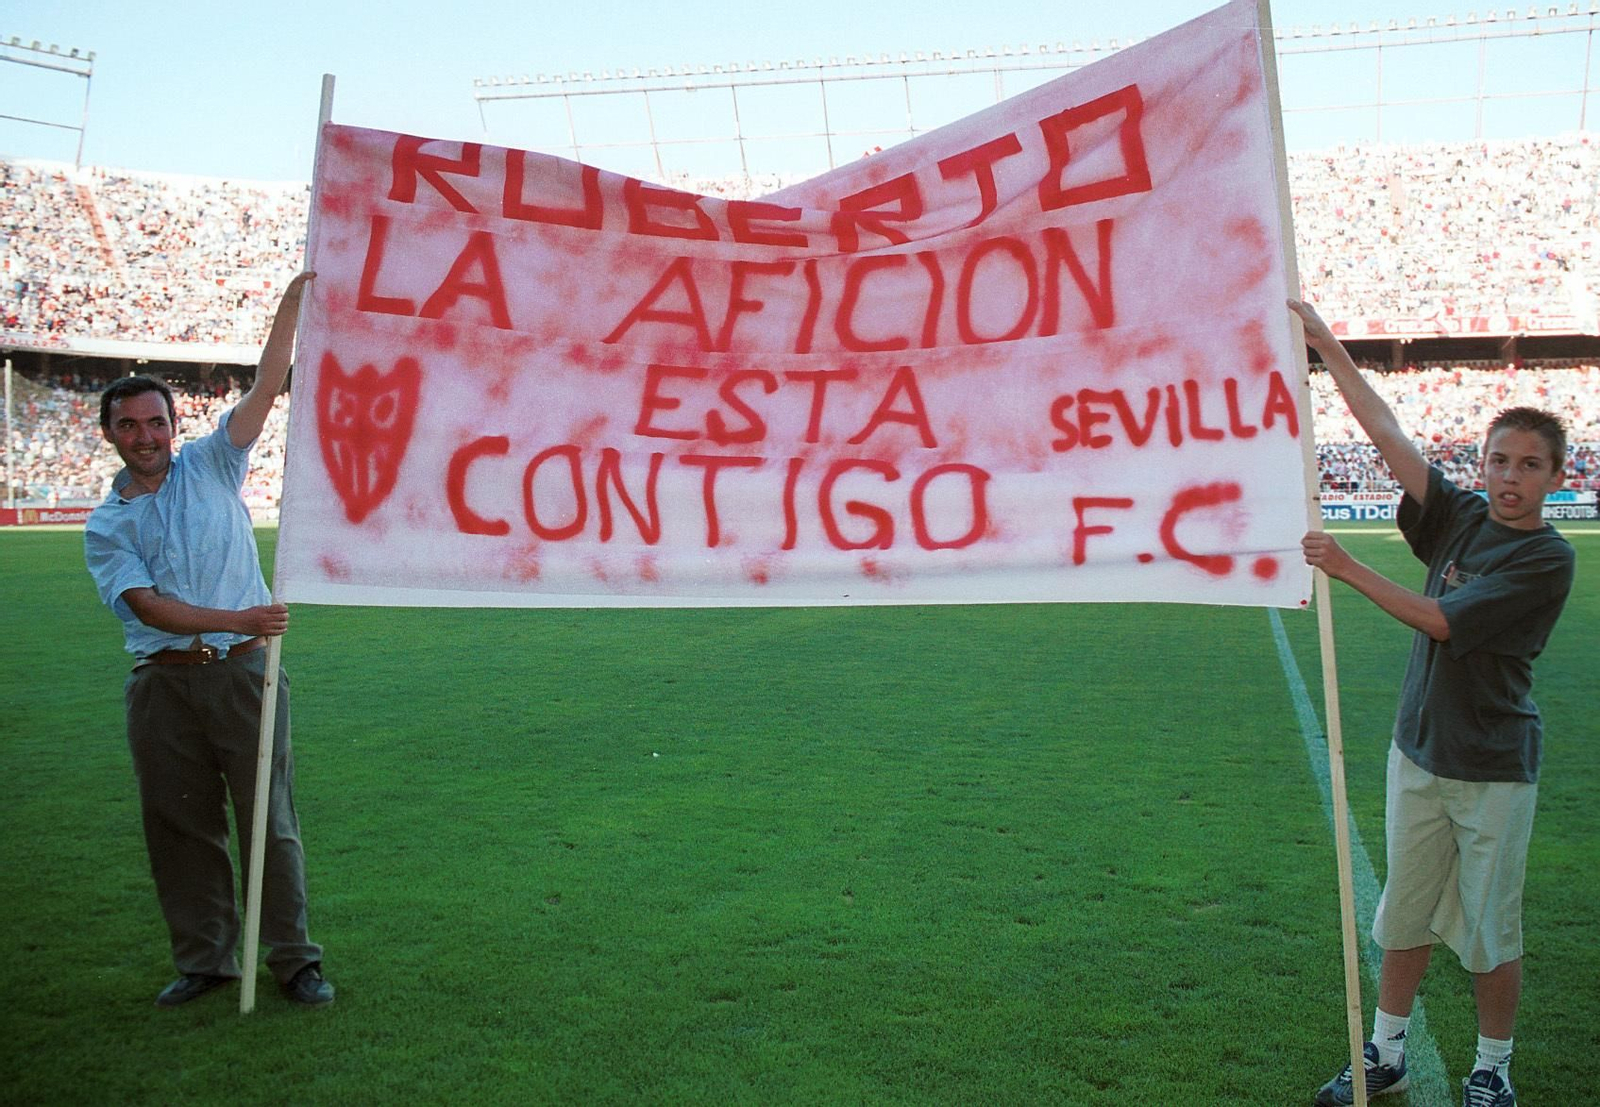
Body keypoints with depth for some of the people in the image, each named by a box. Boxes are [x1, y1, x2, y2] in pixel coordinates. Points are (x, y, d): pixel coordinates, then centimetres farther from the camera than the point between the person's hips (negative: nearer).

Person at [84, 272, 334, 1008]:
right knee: (180, 827, 7)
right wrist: (237, 619, -22)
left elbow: (266, 389, -2)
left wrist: (291, 305, -12)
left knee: (269, 819, 0)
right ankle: (204, 960, 21)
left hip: (243, 672, -1)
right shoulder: (106, 527, 7)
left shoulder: (212, 466, 8)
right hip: (163, 685, 2)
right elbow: (151, 607, -8)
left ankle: (294, 959, 9)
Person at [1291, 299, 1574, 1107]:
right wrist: (1323, 342, -2)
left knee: (1491, 932, 7)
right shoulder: (1459, 518, 2)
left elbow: (1442, 621, -19)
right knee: (1405, 916, 14)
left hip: (1494, 769, -5)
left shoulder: (1547, 558, -12)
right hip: (1419, 752, 5)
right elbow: (1385, 432, 0)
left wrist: (1348, 570, -20)